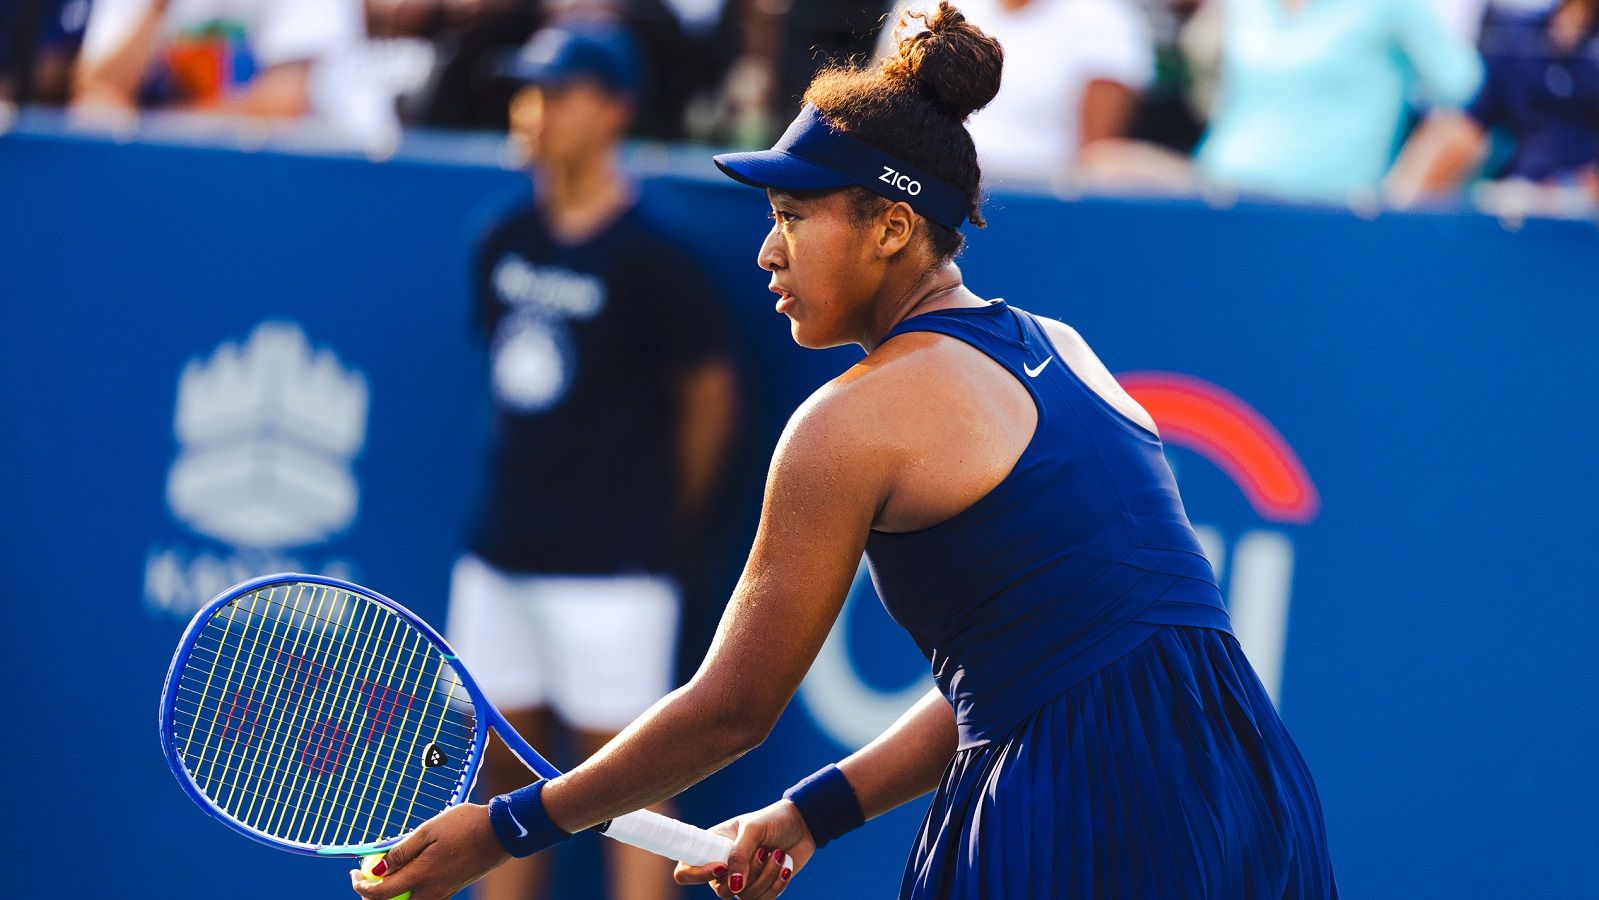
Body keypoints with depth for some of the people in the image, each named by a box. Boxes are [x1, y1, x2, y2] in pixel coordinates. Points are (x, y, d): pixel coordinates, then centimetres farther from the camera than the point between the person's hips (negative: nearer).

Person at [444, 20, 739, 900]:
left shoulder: (648, 258, -12)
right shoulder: (505, 244, 7)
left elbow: (708, 396, -4)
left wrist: (659, 517, 5)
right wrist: (532, 486, 15)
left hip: (610, 570, -7)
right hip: (501, 555, 7)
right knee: (505, 769, 11)